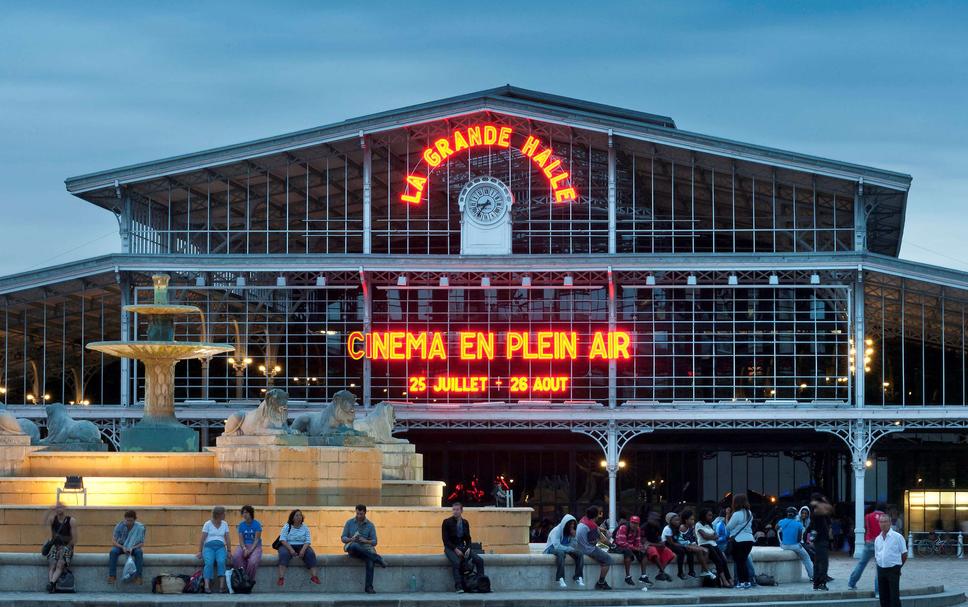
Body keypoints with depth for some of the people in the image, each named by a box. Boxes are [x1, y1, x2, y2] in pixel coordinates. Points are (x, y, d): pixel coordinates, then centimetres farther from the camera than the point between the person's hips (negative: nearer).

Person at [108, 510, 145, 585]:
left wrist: (132, 548, -31)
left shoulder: (140, 527, -15)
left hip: (134, 547, 0)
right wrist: (122, 547, -31)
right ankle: (112, 575, -27)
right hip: (121, 546, 0)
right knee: (113, 551, -31)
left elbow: (142, 543, -13)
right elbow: (114, 542, -12)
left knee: (139, 552, -34)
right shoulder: (119, 526, -15)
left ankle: (138, 576, -30)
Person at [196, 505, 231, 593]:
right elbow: (202, 539, -2)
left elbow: (227, 539, 10)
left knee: (221, 562, -32)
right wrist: (200, 552, -11)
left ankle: (221, 587, -36)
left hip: (221, 547, 2)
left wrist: (229, 551, -2)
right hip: (209, 547, -2)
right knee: (209, 563, -33)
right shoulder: (207, 524, 2)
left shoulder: (224, 524, 13)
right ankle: (207, 587, -42)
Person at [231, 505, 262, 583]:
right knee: (236, 556, -32)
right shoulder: (241, 525, 9)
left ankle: (250, 579, -14)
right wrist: (244, 549, -17)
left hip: (255, 546, -3)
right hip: (244, 546, 3)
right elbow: (241, 539, 2)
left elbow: (256, 539, -7)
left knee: (253, 561, -34)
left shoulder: (257, 524, -1)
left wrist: (250, 550, -19)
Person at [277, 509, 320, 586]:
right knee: (284, 554, -35)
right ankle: (281, 578, -45)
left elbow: (308, 541, 0)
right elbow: (282, 540, -9)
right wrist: (291, 549, -24)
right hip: (288, 546, -2)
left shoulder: (305, 528, 8)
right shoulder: (287, 527, 2)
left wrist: (303, 550, -20)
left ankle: (313, 576, -33)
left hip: (301, 547, 2)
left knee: (311, 554, -28)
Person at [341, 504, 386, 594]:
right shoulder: (349, 523, 6)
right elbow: (343, 538, 4)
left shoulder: (370, 525, 5)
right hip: (352, 549, 0)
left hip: (365, 549, 0)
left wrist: (365, 541, -20)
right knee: (355, 545, -39)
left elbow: (374, 542, 1)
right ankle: (377, 558, -33)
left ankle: (368, 587, -33)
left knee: (370, 560, -33)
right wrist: (351, 539, -18)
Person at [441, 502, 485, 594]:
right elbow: (445, 539, -7)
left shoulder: (465, 523, 11)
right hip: (450, 548, -4)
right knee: (456, 562, -35)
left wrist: (468, 548, -7)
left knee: (479, 560, -16)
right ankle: (458, 587, -36)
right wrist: (455, 549, -18)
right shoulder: (447, 522, -2)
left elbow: (468, 538, 14)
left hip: (462, 547, 4)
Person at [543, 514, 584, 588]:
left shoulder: (572, 531, 3)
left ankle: (578, 577, -20)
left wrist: (574, 537, -17)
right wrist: (570, 549, -23)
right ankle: (560, 579, -45)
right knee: (561, 553, -40)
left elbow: (574, 547, -2)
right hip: (552, 549, -6)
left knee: (579, 553, -18)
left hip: (565, 549, 6)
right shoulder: (556, 531, -17)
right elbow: (557, 546, -29)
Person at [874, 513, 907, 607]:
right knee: (883, 597, 9)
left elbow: (904, 555, -1)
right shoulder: (877, 539, 10)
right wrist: (881, 564, 8)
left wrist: (897, 566, 6)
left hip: (893, 570, -5)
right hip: (881, 570, 6)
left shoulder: (897, 537, -6)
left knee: (894, 597, -8)